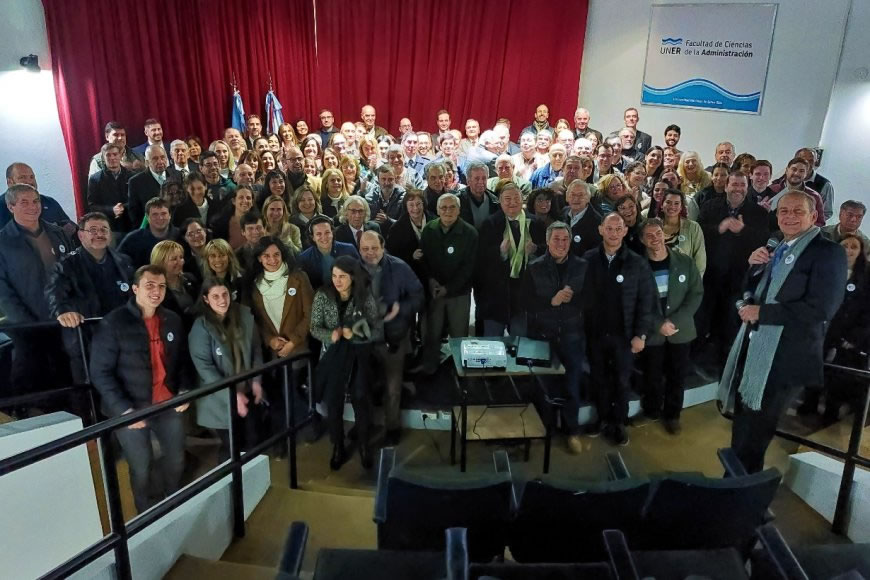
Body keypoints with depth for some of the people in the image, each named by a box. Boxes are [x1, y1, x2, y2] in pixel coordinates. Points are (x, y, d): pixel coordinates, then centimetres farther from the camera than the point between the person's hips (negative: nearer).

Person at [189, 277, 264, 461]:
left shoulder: (244, 316, -5)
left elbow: (256, 350, 4)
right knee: (231, 446, 8)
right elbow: (205, 368, -18)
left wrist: (256, 381, -5)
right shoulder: (201, 328, -15)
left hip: (246, 392, 4)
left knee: (251, 441, 15)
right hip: (221, 399, -4)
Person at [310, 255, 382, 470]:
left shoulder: (366, 297, -9)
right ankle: (338, 448, 25)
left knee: (361, 401, -1)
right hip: (332, 357, 1)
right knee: (333, 403, 4)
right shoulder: (323, 296, -6)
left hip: (358, 358, -1)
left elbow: (378, 331, -9)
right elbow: (315, 328, -4)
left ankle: (364, 446, 22)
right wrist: (331, 335, -24)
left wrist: (354, 335, -23)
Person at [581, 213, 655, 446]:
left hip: (623, 334, -1)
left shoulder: (638, 263, -6)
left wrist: (640, 334, -8)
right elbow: (581, 296, -1)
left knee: (621, 380, 12)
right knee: (599, 378, 14)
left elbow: (646, 301, -4)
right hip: (595, 333, 1)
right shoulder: (588, 259, -4)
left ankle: (619, 423, 28)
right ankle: (603, 418, 33)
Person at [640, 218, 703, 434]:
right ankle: (651, 413, 32)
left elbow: (696, 293, -5)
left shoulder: (685, 262, -3)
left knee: (677, 376, 12)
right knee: (653, 377, 10)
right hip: (652, 333, -1)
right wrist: (659, 325, -16)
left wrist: (675, 321, -15)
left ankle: (672, 415, 31)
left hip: (681, 331, 1)